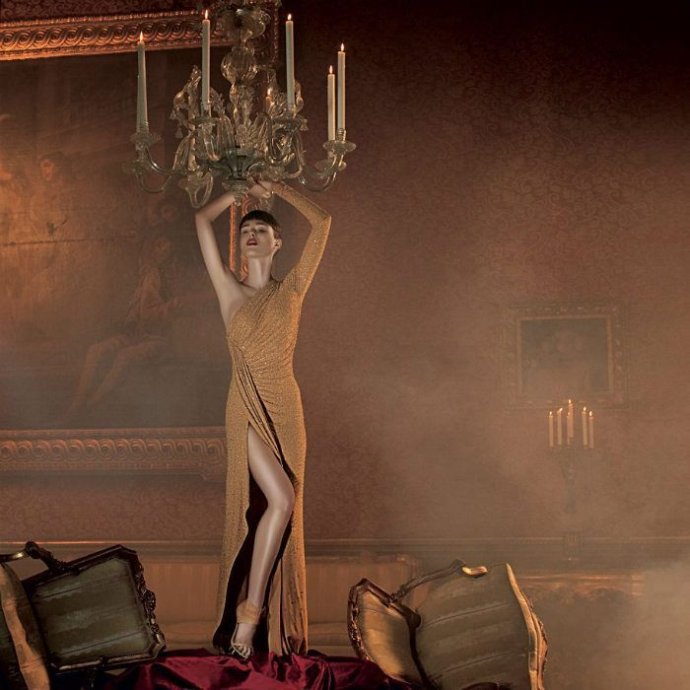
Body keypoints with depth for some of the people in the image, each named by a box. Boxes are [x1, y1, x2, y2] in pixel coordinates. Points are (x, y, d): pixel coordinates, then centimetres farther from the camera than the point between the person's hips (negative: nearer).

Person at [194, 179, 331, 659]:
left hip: (286, 407, 3)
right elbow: (203, 220, 6)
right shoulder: (230, 291, 5)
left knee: (281, 507, 3)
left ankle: (277, 622, 9)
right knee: (280, 499, -19)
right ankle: (248, 613, -13)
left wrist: (276, 190, 16)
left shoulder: (292, 290, 9)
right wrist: (243, 191, 18)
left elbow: (322, 222, 10)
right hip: (247, 407, -3)